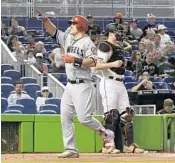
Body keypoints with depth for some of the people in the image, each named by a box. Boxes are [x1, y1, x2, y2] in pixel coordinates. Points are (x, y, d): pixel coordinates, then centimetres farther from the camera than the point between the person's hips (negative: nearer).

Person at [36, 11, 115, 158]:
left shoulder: (87, 42, -9)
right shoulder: (68, 38, 13)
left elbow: (92, 62, -20)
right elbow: (53, 31, 11)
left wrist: (75, 60, -23)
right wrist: (45, 19, -4)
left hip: (83, 86, -8)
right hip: (70, 85, 8)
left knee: (84, 118, -11)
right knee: (65, 117, 1)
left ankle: (107, 134, 11)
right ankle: (71, 149, 3)